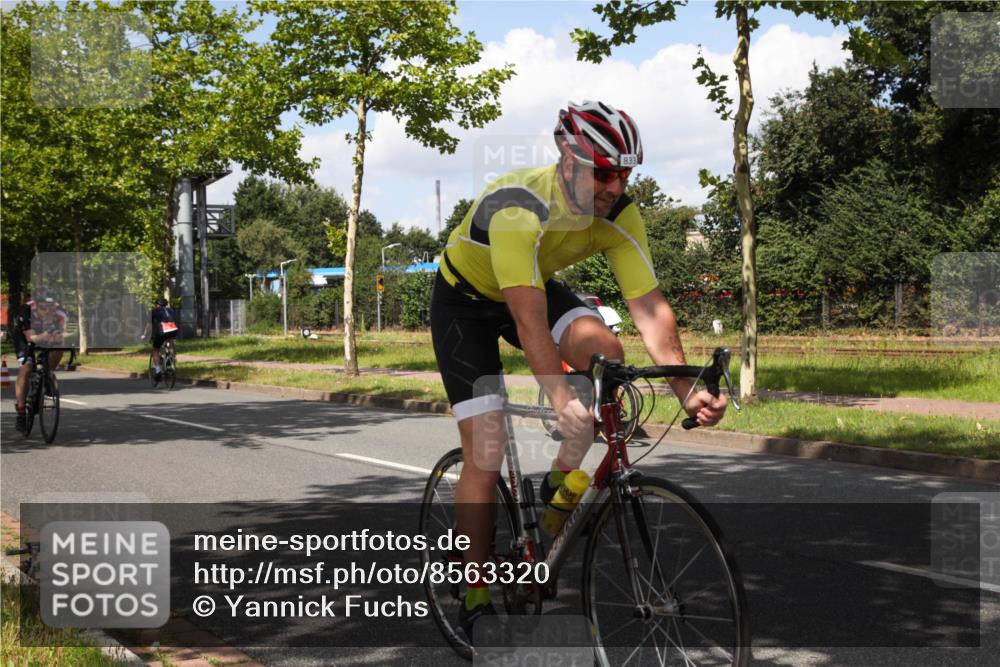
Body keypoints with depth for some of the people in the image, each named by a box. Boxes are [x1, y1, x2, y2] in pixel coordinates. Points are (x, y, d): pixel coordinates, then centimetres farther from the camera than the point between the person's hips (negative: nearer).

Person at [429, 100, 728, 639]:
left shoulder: (619, 215, -20)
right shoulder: (517, 207, -38)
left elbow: (650, 308, -23)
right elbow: (529, 320, -45)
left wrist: (686, 390, -34)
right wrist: (562, 402, -55)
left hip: (536, 286, 5)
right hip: (466, 297, -5)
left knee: (604, 352, -26)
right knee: (486, 449, -12)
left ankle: (560, 484, -4)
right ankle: (475, 599, 0)